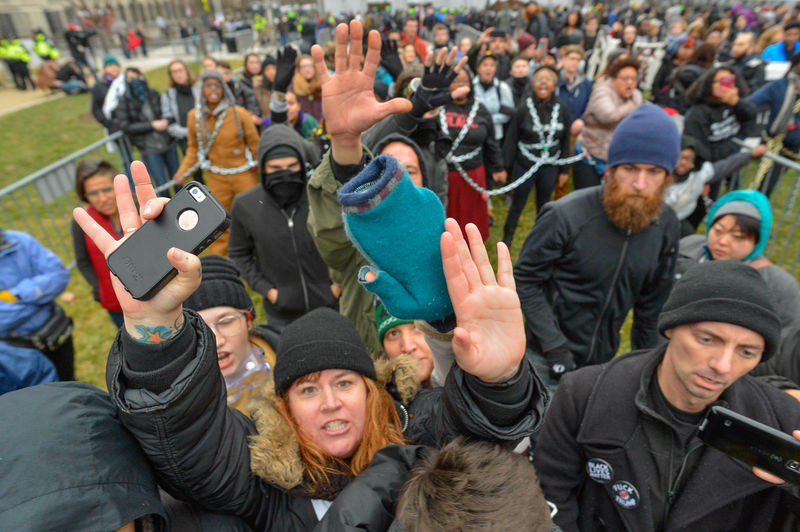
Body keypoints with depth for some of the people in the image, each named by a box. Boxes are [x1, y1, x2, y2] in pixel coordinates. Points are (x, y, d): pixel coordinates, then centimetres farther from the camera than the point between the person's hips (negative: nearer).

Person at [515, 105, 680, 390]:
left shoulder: (665, 226, -5)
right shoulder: (565, 215, -22)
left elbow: (652, 302, 5)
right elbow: (524, 280, -15)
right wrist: (556, 349, -18)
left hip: (603, 360, 4)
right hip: (548, 362, -4)